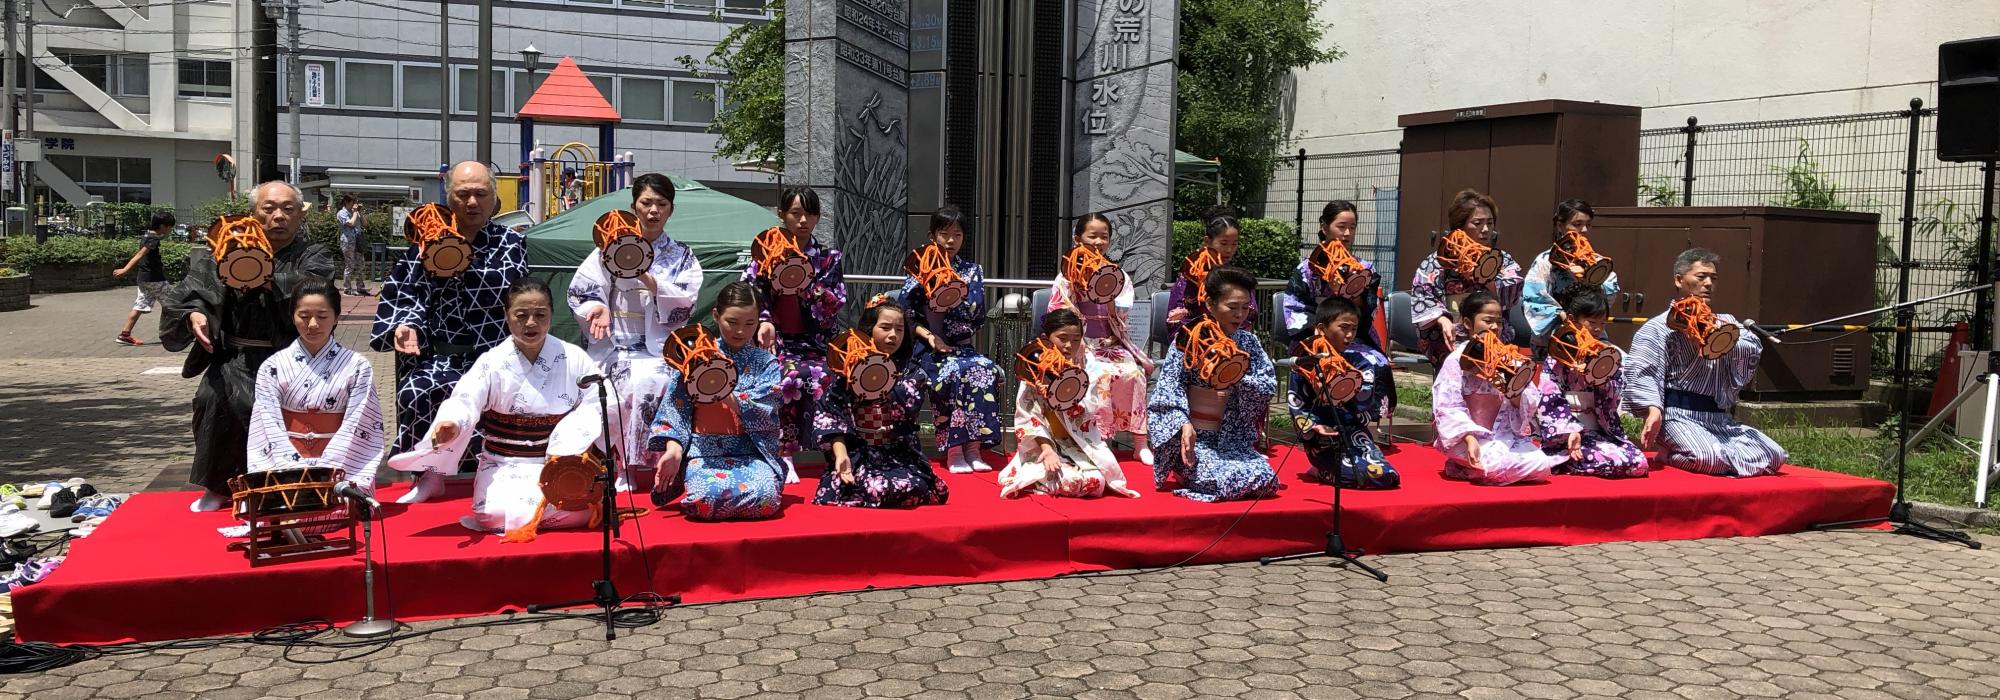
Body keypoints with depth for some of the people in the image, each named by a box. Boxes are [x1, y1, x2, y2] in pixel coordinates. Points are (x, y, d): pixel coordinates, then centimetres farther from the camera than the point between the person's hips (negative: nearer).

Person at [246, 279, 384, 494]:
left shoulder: (357, 367, 1)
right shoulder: (273, 368, 5)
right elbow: (271, 427, -2)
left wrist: (325, 470, -17)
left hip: (341, 465, -1)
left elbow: (355, 428, -5)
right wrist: (294, 470, -16)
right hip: (286, 463, 2)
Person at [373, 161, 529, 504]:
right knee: (413, 393, -28)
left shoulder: (510, 243, 7)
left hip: (496, 355, -1)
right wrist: (406, 326, -16)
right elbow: (409, 296, 5)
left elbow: (505, 290, -11)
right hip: (443, 355, 1)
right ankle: (429, 473, -8)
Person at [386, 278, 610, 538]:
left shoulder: (574, 359, 0)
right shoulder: (492, 363, -4)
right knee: (496, 514, -28)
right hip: (505, 467, -1)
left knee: (577, 511, -27)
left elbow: (595, 402, -2)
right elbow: (465, 401, -18)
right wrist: (451, 425, -43)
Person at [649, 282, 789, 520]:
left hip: (752, 453, 1)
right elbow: (676, 408, 2)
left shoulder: (766, 363, 8)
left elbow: (764, 415, -6)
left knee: (766, 497, -30)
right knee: (706, 497, -33)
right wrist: (674, 449, -15)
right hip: (704, 451, -1)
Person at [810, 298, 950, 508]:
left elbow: (907, 406, -12)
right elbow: (829, 415, -4)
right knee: (835, 489, -28)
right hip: (856, 453, -1)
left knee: (911, 487, -30)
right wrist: (841, 454, -18)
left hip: (899, 457, 1)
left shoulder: (911, 372, 8)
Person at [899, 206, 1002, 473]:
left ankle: (972, 448, -27)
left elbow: (977, 313, 0)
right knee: (955, 372, -34)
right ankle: (954, 451, -27)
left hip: (963, 347, 2)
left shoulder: (972, 270, 13)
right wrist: (928, 335, -15)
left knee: (987, 370, -30)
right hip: (929, 349, -2)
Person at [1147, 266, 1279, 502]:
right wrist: (1184, 424, -25)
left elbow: (1270, 386, 1)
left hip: (1230, 438, 5)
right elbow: (1170, 388, -10)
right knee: (1232, 480, -29)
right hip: (1193, 437, -5)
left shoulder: (1248, 342, 8)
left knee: (1265, 478, -21)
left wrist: (1239, 379, -18)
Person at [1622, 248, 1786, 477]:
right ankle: (1669, 451, 0)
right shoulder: (1658, 327, 1)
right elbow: (1642, 374, -10)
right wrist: (1654, 410, -27)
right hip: (1679, 416, -7)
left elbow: (1753, 350, 3)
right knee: (1711, 459, -32)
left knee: (1774, 456, -7)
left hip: (1720, 417, 7)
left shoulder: (1724, 322, 22)